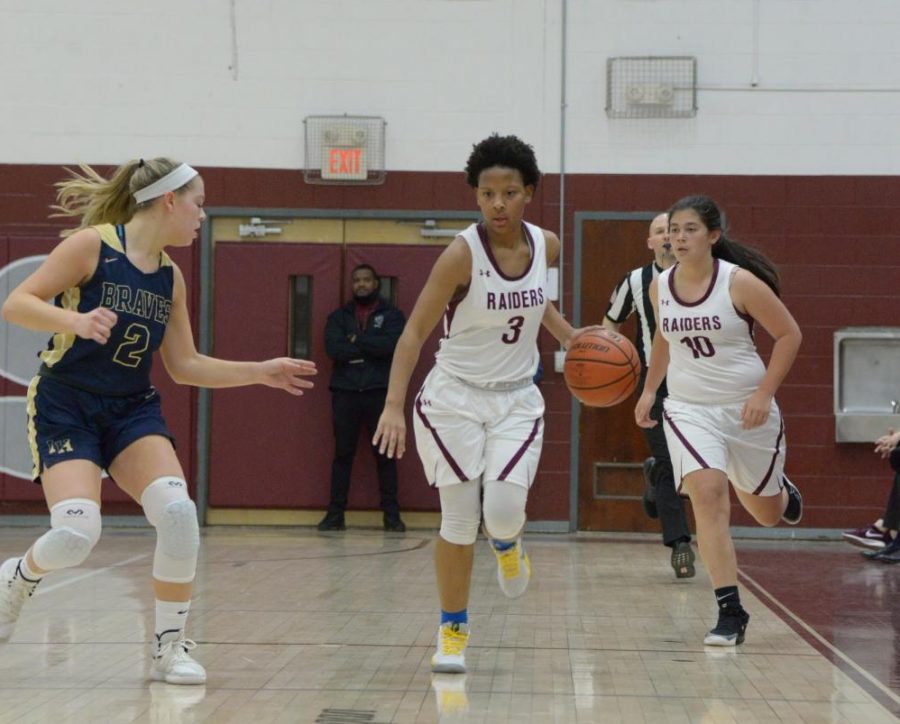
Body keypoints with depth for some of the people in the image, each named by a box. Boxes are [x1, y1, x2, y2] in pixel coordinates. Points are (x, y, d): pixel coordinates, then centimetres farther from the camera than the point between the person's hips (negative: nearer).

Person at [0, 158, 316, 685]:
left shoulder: (170, 276, 6)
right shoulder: (92, 245, -11)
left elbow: (185, 366, 12)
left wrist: (261, 373, 6)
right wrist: (76, 320, -31)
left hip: (133, 409, 5)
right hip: (65, 407, -5)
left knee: (179, 512, -20)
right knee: (77, 534, -22)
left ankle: (172, 647, -5)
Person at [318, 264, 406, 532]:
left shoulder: (391, 315, 7)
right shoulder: (339, 316, 12)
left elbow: (393, 345, -12)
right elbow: (333, 348, -5)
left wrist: (357, 341, -7)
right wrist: (371, 349, -8)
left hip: (380, 392, -2)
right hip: (345, 392, 2)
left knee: (385, 454, 1)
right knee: (342, 454, 4)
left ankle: (391, 514, 5)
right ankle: (335, 513, 7)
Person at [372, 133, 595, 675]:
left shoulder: (546, 245, -3)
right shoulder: (462, 254, -18)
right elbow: (415, 332, -18)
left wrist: (569, 336, 7)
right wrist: (394, 405, -26)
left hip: (517, 399, 3)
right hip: (455, 397, -3)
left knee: (504, 508, -15)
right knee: (459, 520, -2)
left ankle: (507, 543, 24)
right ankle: (453, 631, 17)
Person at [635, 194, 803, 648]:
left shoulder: (740, 282, -14)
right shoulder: (660, 286, -1)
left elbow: (789, 335, -8)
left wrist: (764, 394, -15)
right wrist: (649, 390, 15)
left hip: (746, 409, -2)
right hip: (689, 409, 2)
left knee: (767, 513, 14)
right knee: (707, 494, -22)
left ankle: (783, 492, 56)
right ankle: (730, 613, -19)